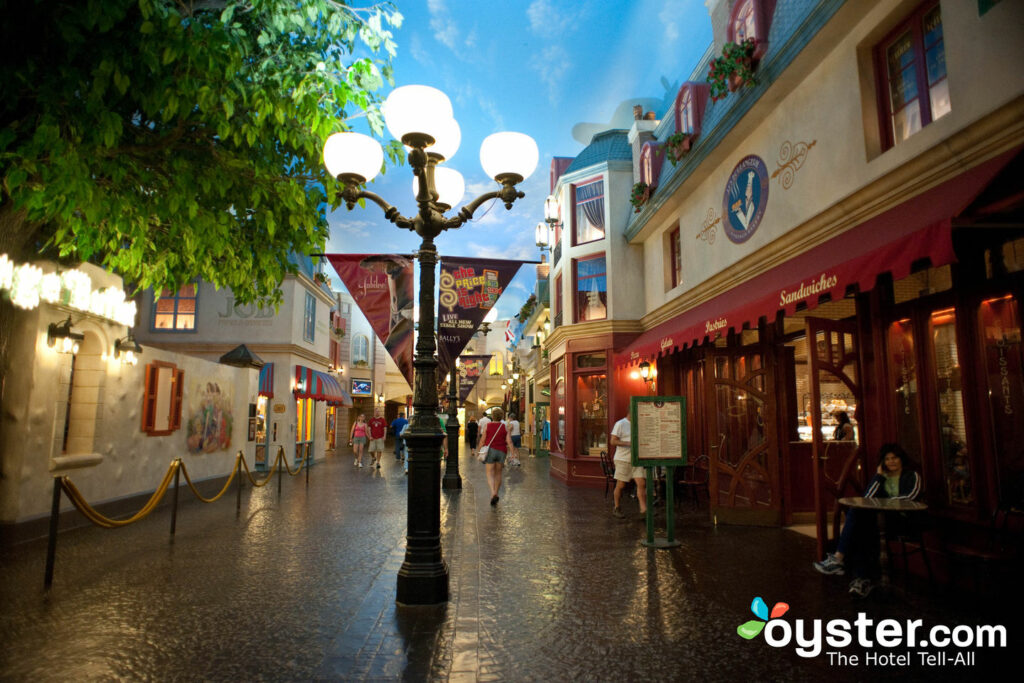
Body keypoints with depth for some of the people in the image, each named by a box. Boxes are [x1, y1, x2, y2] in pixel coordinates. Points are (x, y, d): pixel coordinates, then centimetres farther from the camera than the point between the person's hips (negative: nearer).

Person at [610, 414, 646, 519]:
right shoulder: (620, 424, -8)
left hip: (636, 459, 5)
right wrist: (629, 443, -21)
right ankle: (617, 509, 20)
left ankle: (643, 509, -2)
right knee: (620, 485, 4)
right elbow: (613, 442, -12)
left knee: (642, 483, -6)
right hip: (623, 459, -5)